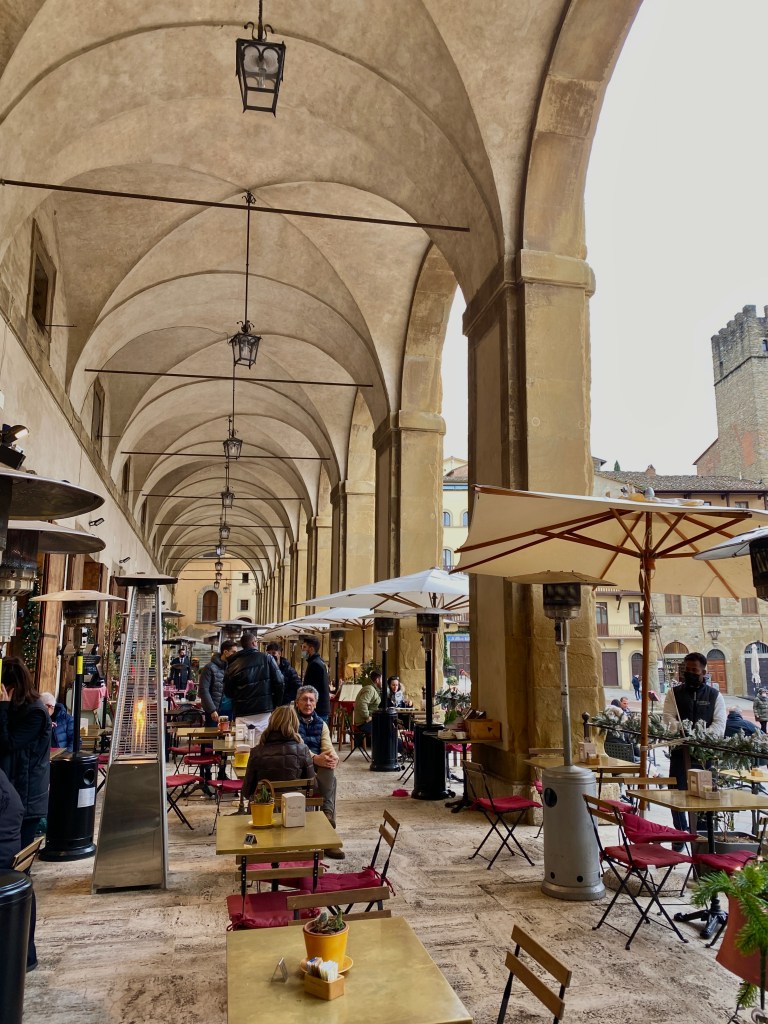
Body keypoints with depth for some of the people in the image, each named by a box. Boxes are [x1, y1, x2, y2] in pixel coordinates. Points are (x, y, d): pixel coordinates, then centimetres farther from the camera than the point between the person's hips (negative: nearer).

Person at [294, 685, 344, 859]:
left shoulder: (320, 723, 18)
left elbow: (328, 747, 4)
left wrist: (334, 757, -23)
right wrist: (315, 758, -33)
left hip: (319, 765, 4)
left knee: (329, 771, -33)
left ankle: (327, 815, -34)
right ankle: (328, 818, -30)